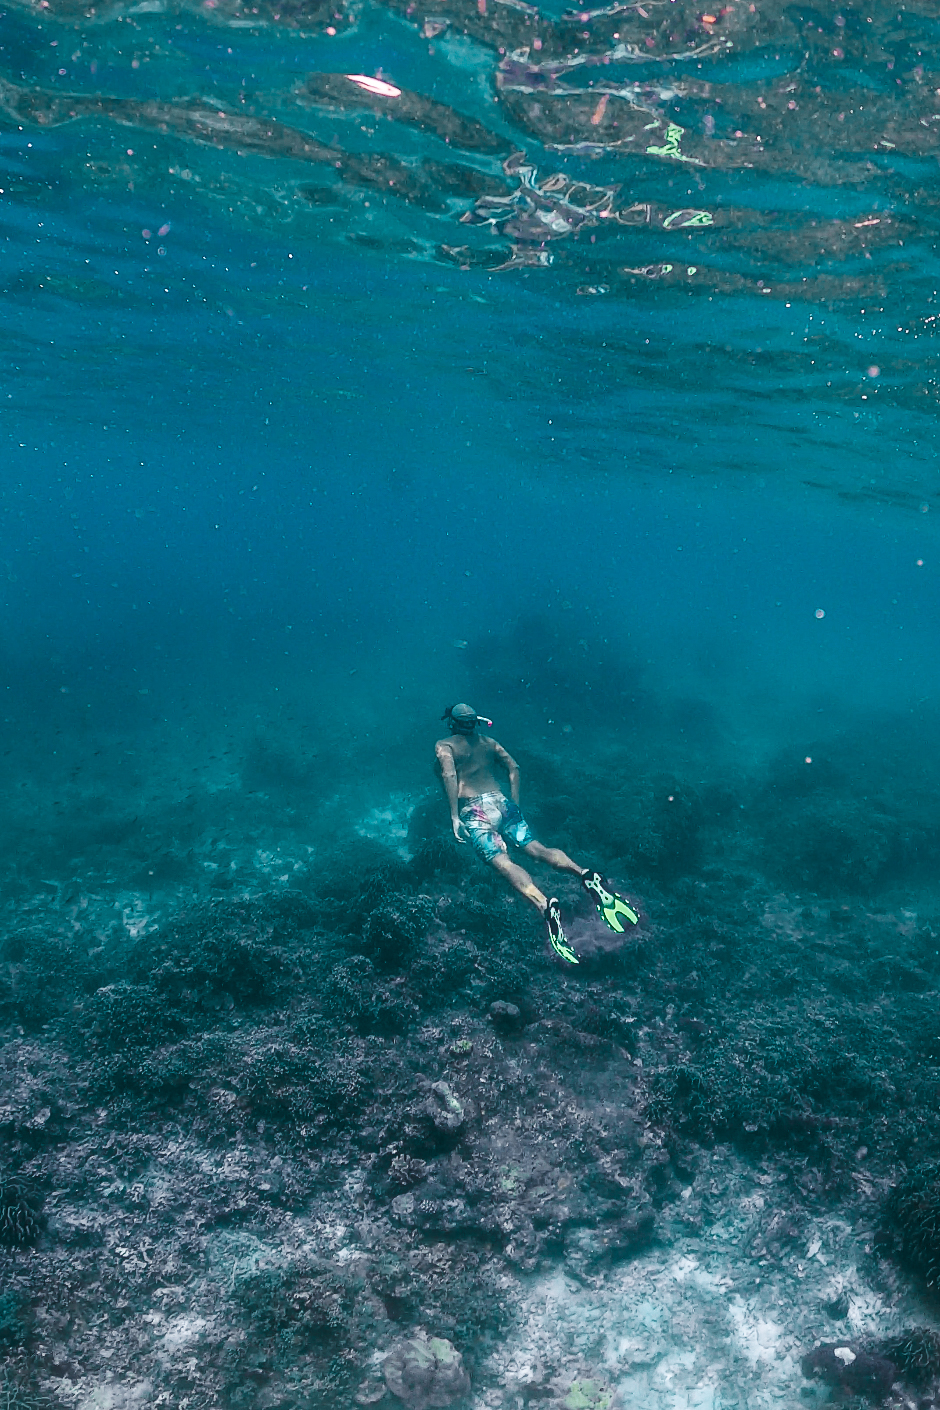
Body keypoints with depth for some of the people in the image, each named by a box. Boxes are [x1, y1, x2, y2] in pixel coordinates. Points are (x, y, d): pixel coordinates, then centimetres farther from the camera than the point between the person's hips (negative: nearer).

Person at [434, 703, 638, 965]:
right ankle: (585, 875, -40)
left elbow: (449, 774, -6)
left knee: (502, 861, -24)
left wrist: (455, 817, -10)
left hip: (473, 808, -5)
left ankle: (544, 905, -52)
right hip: (502, 802, 5)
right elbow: (513, 768, 16)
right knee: (535, 847, -10)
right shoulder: (489, 742, 26)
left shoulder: (443, 746, 12)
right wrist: (515, 807, 17)